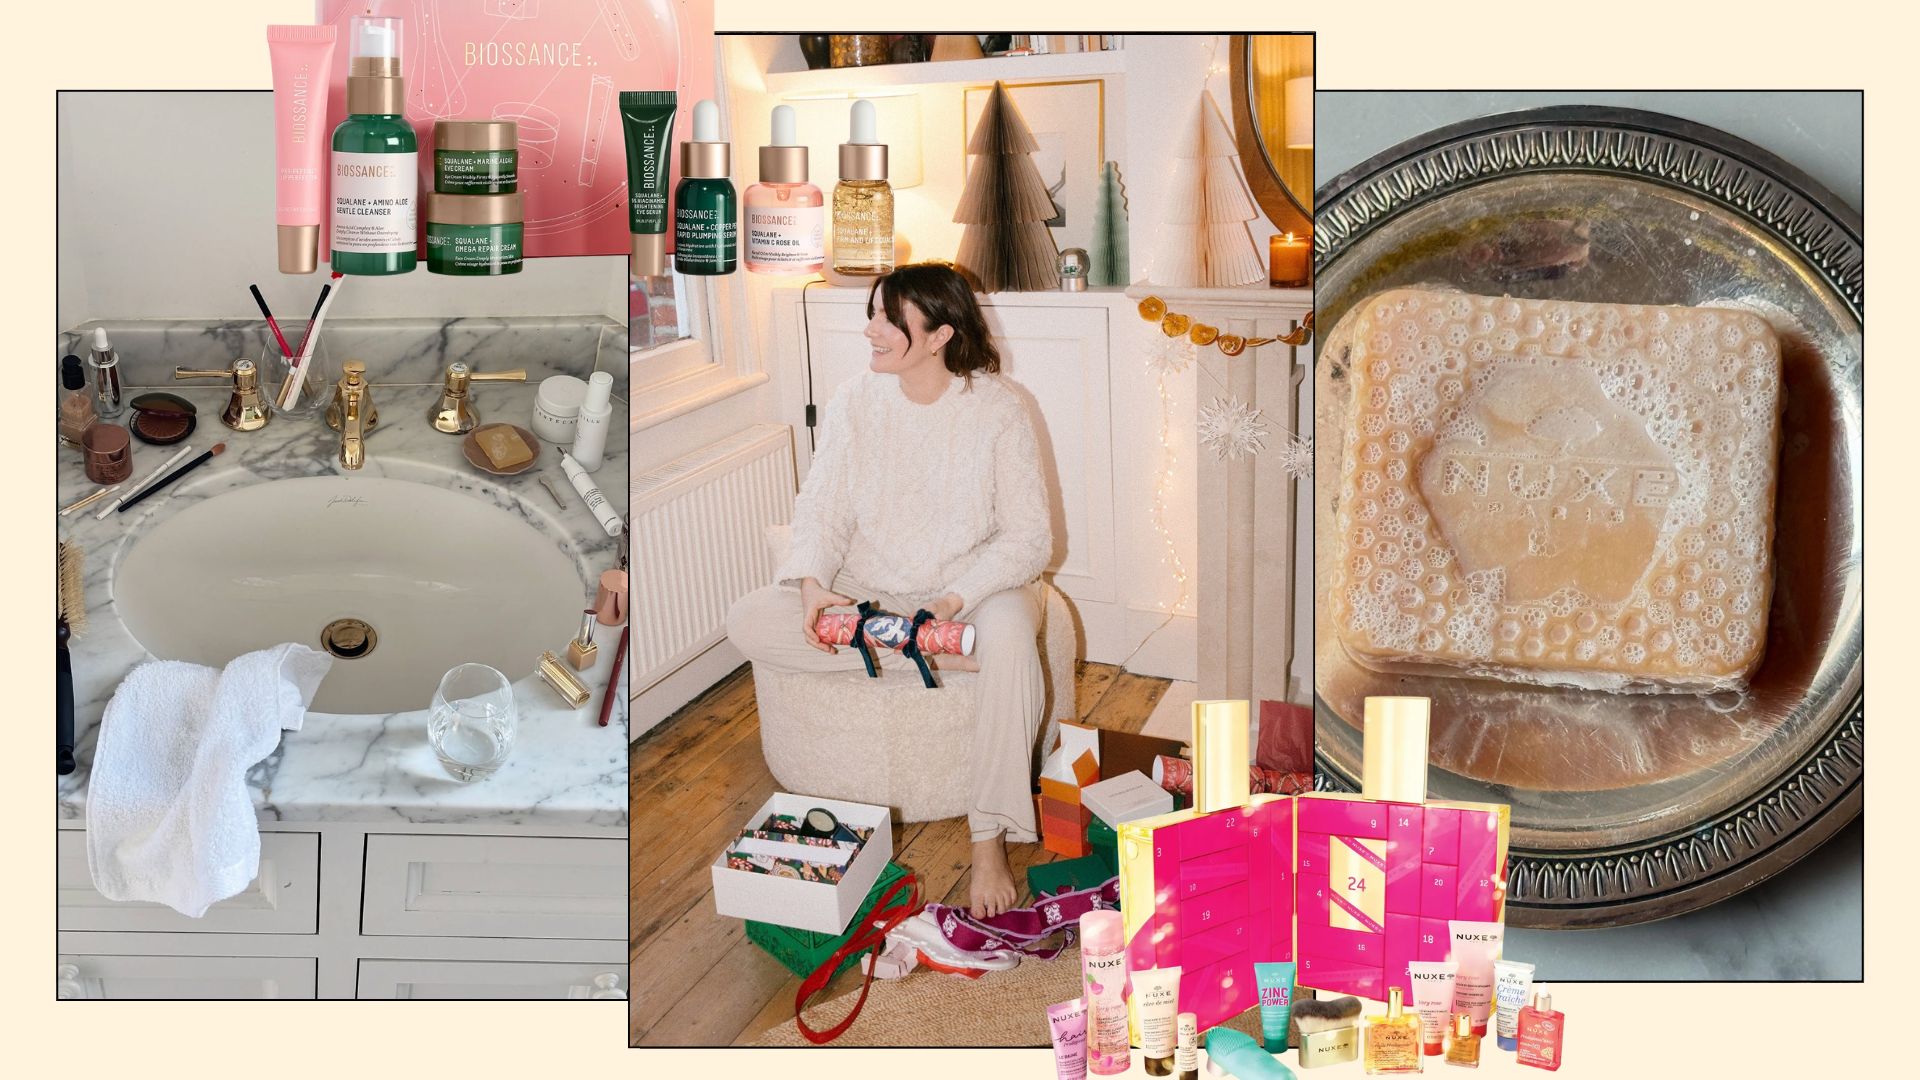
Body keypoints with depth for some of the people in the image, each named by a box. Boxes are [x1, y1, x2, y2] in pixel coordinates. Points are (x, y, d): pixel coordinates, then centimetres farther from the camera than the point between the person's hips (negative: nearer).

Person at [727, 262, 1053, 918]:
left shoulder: (997, 408, -12)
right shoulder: (855, 403, -2)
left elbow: (1028, 538, -14)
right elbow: (822, 511, -2)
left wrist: (951, 603, -27)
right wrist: (814, 588, -23)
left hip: (974, 587, -3)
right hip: (867, 590, 4)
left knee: (1009, 636, -40)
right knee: (748, 622, -22)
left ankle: (990, 842, -31)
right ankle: (937, 654, -23)